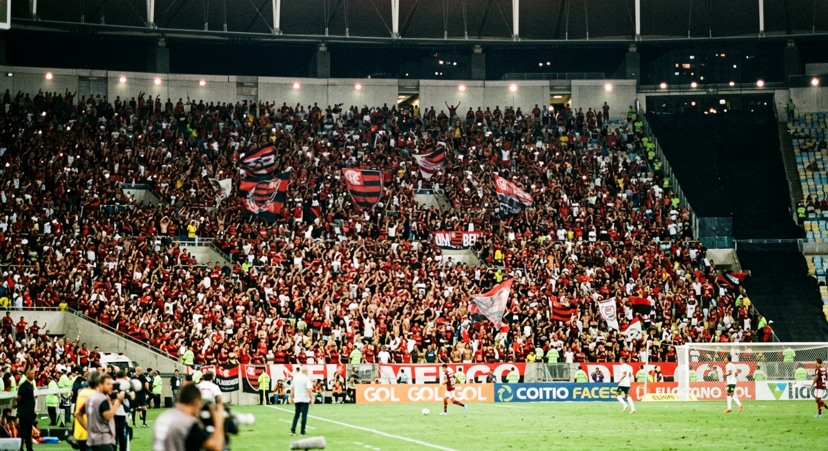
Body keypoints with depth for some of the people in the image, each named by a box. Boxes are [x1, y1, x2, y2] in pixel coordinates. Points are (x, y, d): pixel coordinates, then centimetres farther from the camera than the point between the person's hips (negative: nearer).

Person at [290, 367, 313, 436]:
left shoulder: (295, 377, 6)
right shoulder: (306, 378, -11)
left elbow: (292, 389, 11)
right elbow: (309, 390, -18)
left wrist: (291, 398, 19)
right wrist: (312, 399, -14)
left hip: (297, 399, 5)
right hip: (305, 399, -5)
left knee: (296, 415, 13)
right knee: (304, 415, 1)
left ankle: (292, 430, 5)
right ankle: (302, 432, 3)